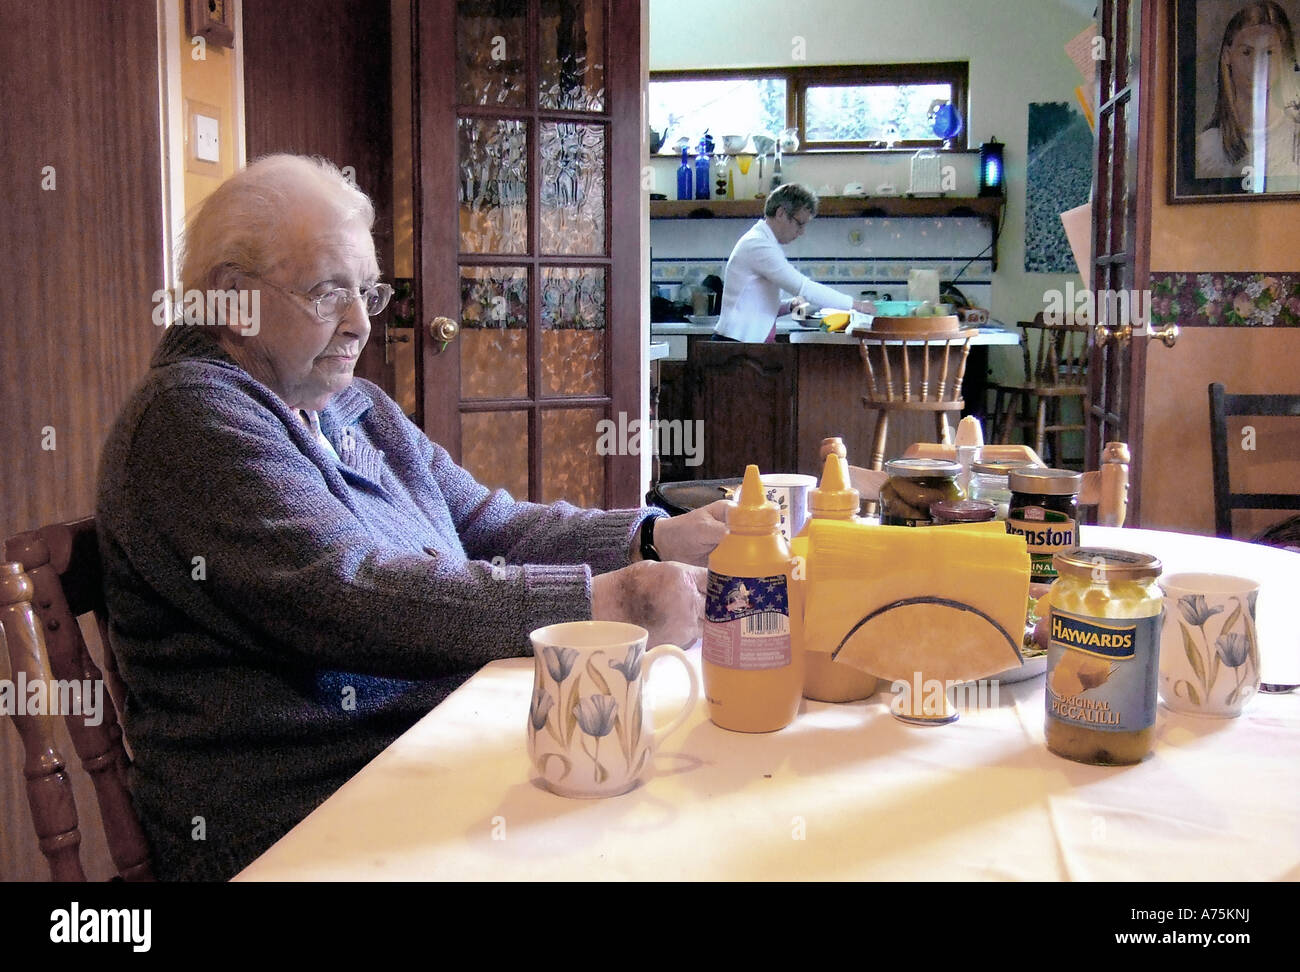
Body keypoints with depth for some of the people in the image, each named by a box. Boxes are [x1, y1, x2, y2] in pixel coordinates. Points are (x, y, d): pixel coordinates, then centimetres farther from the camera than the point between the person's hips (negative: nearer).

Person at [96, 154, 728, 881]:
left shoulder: (360, 409, 16)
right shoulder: (191, 415, -11)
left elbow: (490, 525, 10)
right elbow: (342, 595, -24)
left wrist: (655, 538, -6)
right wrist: (599, 602, -26)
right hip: (296, 823, -7)